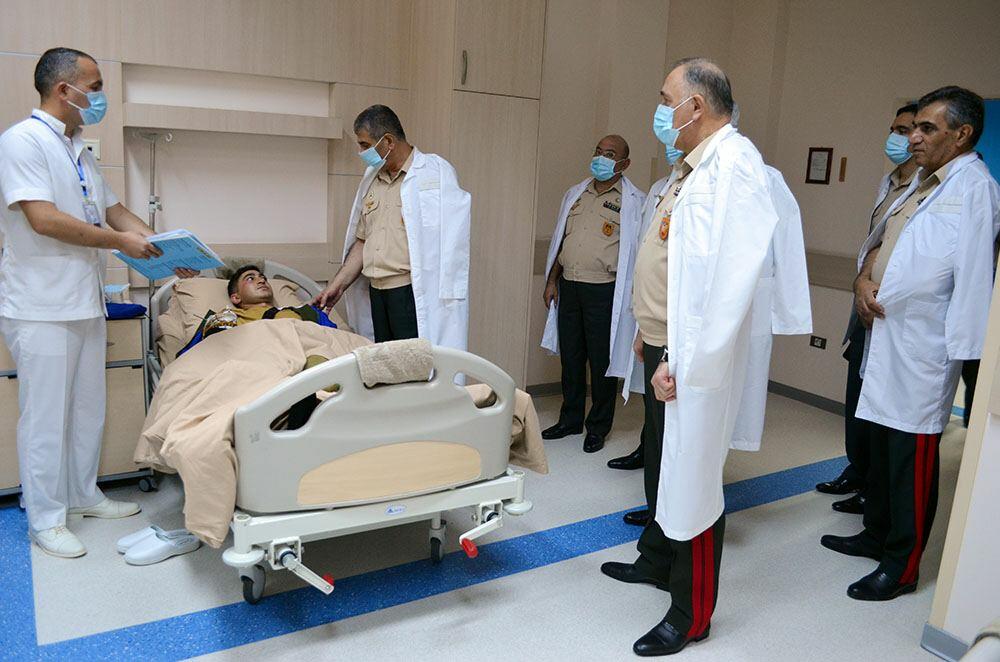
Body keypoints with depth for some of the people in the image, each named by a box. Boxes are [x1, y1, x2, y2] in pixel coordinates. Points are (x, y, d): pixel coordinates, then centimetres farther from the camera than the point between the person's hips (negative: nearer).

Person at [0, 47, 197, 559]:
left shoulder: (79, 151, 15)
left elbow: (114, 211, 17)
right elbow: (43, 219, -21)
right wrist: (119, 241, -16)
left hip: (85, 304, 9)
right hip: (41, 308, -8)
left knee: (88, 409, 16)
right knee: (46, 415, 1)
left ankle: (83, 495, 31)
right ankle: (45, 520, 14)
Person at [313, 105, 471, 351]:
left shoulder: (435, 171, -4)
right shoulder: (372, 180, 19)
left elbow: (450, 239, -10)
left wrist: (446, 294, -16)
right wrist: (337, 285, 13)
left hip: (415, 293, -7)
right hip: (377, 293, 7)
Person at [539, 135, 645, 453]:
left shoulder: (633, 202, -5)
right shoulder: (575, 194, 13)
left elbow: (638, 250, -8)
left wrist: (631, 296, -13)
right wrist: (552, 281, 12)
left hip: (603, 292, -5)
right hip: (568, 287, 6)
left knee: (602, 362, 4)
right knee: (570, 357, 14)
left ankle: (598, 427, 19)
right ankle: (570, 419, 29)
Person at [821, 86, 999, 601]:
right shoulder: (921, 183, 16)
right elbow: (878, 239, 21)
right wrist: (864, 278, 0)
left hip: (923, 345, -9)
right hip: (883, 334, 9)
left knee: (913, 456, 0)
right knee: (881, 443, 18)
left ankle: (901, 567, 12)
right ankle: (876, 535, 34)